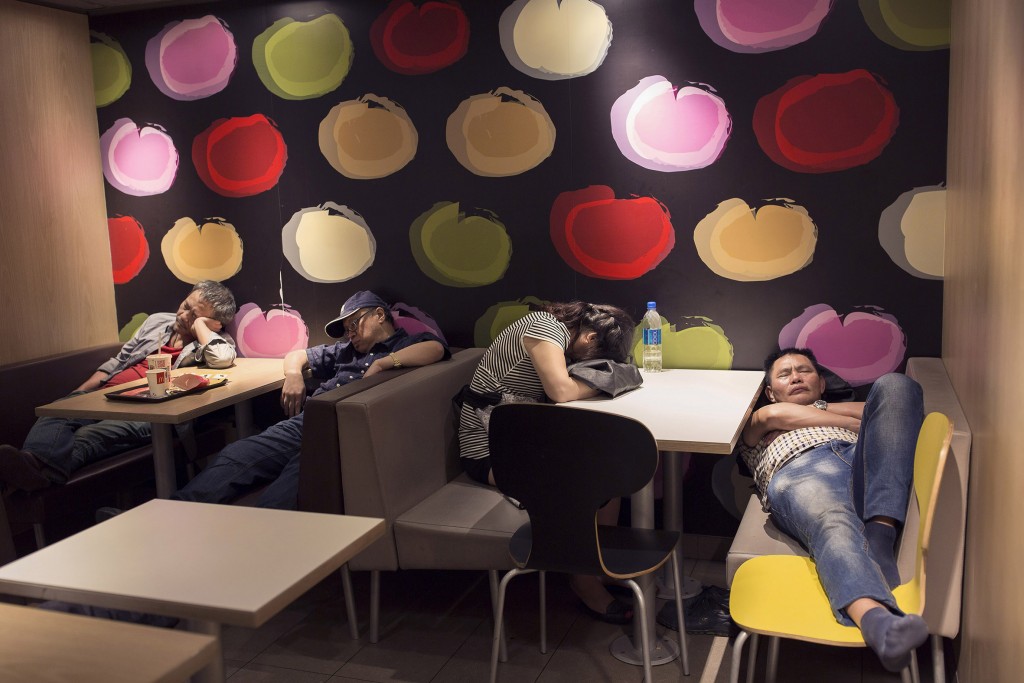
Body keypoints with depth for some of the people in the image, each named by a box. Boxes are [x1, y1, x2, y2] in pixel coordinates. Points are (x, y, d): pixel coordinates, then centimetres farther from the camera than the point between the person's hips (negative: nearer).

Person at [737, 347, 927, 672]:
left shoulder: (843, 410, 45)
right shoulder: (754, 423, 39)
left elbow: (886, 408, 24)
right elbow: (774, 415, 13)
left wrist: (822, 407, 22)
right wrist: (855, 423, 13)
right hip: (799, 469, -3)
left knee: (894, 384, -21)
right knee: (835, 525, -37)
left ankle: (879, 537, -36)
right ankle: (877, 620, -68)